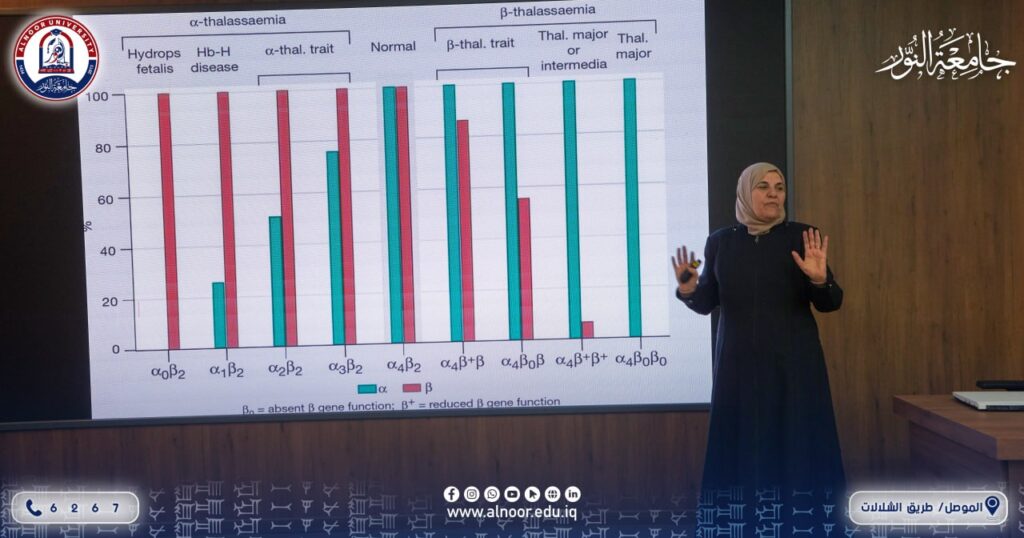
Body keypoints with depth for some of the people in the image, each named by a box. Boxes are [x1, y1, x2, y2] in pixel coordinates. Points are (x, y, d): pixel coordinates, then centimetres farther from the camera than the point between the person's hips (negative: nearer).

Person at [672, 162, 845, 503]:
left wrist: (819, 280, -22)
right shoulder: (721, 242, 4)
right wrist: (688, 290, -13)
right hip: (739, 363, 1)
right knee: (742, 446, 3)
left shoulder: (802, 237, -1)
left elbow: (830, 303, -2)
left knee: (798, 443, -1)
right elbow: (707, 303, 8)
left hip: (793, 362, -1)